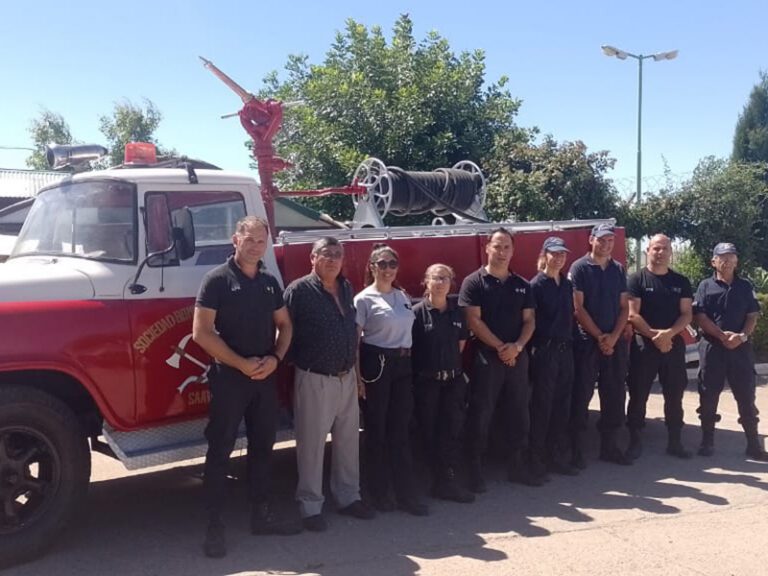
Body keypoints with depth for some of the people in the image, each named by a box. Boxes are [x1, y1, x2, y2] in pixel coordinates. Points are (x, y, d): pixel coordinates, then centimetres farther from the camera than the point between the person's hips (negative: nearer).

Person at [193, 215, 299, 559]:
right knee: (220, 450, -1)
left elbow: (284, 326, 15)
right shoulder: (218, 280, -9)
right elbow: (201, 332, -14)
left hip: (265, 377, 6)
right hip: (229, 377, -6)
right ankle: (214, 526, 6)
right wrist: (242, 364, -18)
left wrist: (275, 358, -4)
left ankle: (261, 515, 24)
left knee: (262, 447, 13)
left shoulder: (270, 282, 10)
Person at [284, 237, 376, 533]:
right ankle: (311, 506, 15)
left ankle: (348, 497, 30)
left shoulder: (346, 288, 9)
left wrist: (354, 365, 15)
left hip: (347, 377, 7)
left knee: (348, 440, 16)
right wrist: (299, 362, -11)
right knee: (312, 444, 3)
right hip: (315, 380, -7)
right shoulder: (299, 291, -12)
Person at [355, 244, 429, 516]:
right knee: (377, 431, 4)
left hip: (403, 365, 5)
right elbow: (354, 341, -7)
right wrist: (358, 377, -13)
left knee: (401, 431, 7)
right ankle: (380, 494, 16)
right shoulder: (364, 299, -5)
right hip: (376, 365, -5)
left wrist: (410, 365, 10)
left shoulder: (403, 296, 13)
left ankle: (406, 494, 13)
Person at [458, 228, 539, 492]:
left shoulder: (522, 285, 11)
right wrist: (500, 347, -15)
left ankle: (519, 466, 20)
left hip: (518, 357, 5)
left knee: (519, 412, 10)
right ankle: (475, 469, 6)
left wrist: (517, 346, -11)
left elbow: (529, 320, 8)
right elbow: (473, 320, -11)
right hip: (486, 357, -5)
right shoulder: (474, 282, -4)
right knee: (480, 414, -1)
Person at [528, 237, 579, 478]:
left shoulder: (567, 284, 12)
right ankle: (537, 460, 6)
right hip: (544, 350, -6)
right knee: (542, 407, -1)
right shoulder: (536, 285, -7)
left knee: (562, 406, 9)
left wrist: (570, 340, 9)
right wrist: (534, 349, -12)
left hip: (565, 350, 6)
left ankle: (557, 457, 18)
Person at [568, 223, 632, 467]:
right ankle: (576, 449, 4)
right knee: (581, 395, -2)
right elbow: (577, 308, -9)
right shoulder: (579, 268, -4)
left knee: (614, 396, 8)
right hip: (586, 341, -5)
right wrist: (599, 337, -12)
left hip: (615, 341, 5)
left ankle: (609, 446, 19)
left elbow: (624, 307, 8)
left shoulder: (618, 270, 11)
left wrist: (613, 336, -6)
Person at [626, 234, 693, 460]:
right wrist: (655, 336, -17)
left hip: (674, 344, 4)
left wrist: (669, 333, -15)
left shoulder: (681, 282, 9)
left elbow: (687, 314, 3)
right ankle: (635, 441, 9)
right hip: (643, 344, -3)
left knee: (674, 395, 8)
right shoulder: (637, 279, -2)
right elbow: (632, 315, -9)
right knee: (638, 395, 0)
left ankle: (674, 442, 17)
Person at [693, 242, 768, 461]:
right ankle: (707, 441, 13)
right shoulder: (705, 286, 4)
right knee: (708, 396, 3)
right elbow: (699, 316, -4)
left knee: (746, 396, 3)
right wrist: (722, 335, -16)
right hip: (712, 347, -1)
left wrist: (742, 336, -13)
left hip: (741, 348, 2)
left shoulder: (745, 286, 10)